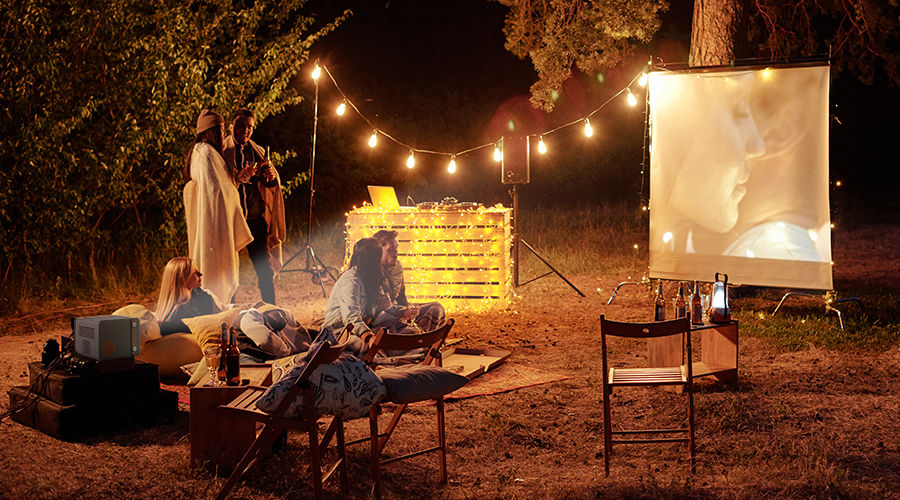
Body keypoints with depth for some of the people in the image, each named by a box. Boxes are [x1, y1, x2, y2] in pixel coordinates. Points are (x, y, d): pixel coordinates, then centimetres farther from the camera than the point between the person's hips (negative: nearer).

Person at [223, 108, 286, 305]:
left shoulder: (258, 152, 16)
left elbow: (273, 185, 14)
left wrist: (271, 175, -9)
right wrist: (237, 177, -25)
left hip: (255, 218, 4)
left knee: (265, 270, 5)